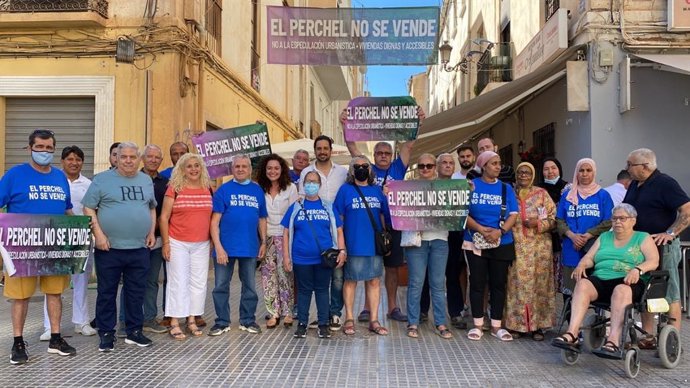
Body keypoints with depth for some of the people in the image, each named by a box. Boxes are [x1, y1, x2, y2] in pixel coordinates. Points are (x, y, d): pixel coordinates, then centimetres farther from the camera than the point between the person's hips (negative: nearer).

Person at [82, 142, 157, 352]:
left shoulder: (146, 181, 12)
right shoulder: (102, 179, -1)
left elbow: (152, 208, 21)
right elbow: (89, 208, -3)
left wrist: (152, 232, 9)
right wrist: (98, 233, -12)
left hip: (140, 248, 4)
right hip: (109, 248, -3)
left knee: (136, 292, 10)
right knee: (107, 293, 5)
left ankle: (134, 331, 22)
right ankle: (106, 334, 16)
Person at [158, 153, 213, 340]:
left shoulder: (208, 189, 7)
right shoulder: (174, 188, -4)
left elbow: (212, 217, 14)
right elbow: (164, 217, -4)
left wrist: (213, 241, 10)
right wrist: (165, 243, -8)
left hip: (202, 244, 4)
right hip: (178, 243, -4)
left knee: (199, 282, 7)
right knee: (178, 282, 1)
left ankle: (192, 320, 19)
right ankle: (174, 323, 8)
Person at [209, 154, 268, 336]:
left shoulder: (257, 190, 7)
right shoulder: (224, 190, -2)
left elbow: (262, 219, 14)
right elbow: (215, 221, -7)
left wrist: (263, 242, 8)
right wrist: (218, 247, -14)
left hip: (250, 248, 2)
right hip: (226, 247, -2)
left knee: (250, 286, 12)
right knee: (221, 286, 6)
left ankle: (248, 320, 27)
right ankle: (222, 322, 20)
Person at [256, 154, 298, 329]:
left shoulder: (291, 188, 2)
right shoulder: (259, 189, 7)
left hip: (285, 236, -2)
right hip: (266, 237, 2)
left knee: (285, 273, -7)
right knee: (268, 275, 1)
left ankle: (287, 312, 4)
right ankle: (273, 313, 8)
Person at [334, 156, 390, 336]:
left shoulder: (377, 191, 9)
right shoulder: (345, 190, 0)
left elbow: (384, 215, 15)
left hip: (374, 245, 3)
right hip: (353, 245, -3)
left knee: (374, 281, 7)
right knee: (350, 281, 6)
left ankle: (374, 321, 16)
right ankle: (349, 319, 18)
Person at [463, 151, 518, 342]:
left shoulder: (506, 188, 6)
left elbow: (513, 214, 0)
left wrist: (500, 231, -17)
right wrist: (481, 229, -18)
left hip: (502, 244, 2)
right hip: (475, 242, -2)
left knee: (499, 284, 6)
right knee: (477, 283, 1)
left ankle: (496, 326, 14)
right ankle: (477, 325, 11)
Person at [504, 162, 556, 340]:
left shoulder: (542, 194, 9)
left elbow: (554, 218, 5)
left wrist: (539, 223, -10)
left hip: (539, 247, 0)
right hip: (516, 247, 0)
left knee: (538, 283, 0)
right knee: (516, 283, -2)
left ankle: (538, 325, 8)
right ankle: (516, 324, 7)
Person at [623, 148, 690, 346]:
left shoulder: (665, 183, -12)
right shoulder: (635, 185, 12)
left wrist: (670, 233, -24)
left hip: (662, 247, -8)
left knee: (669, 295, -1)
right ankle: (647, 337, 21)